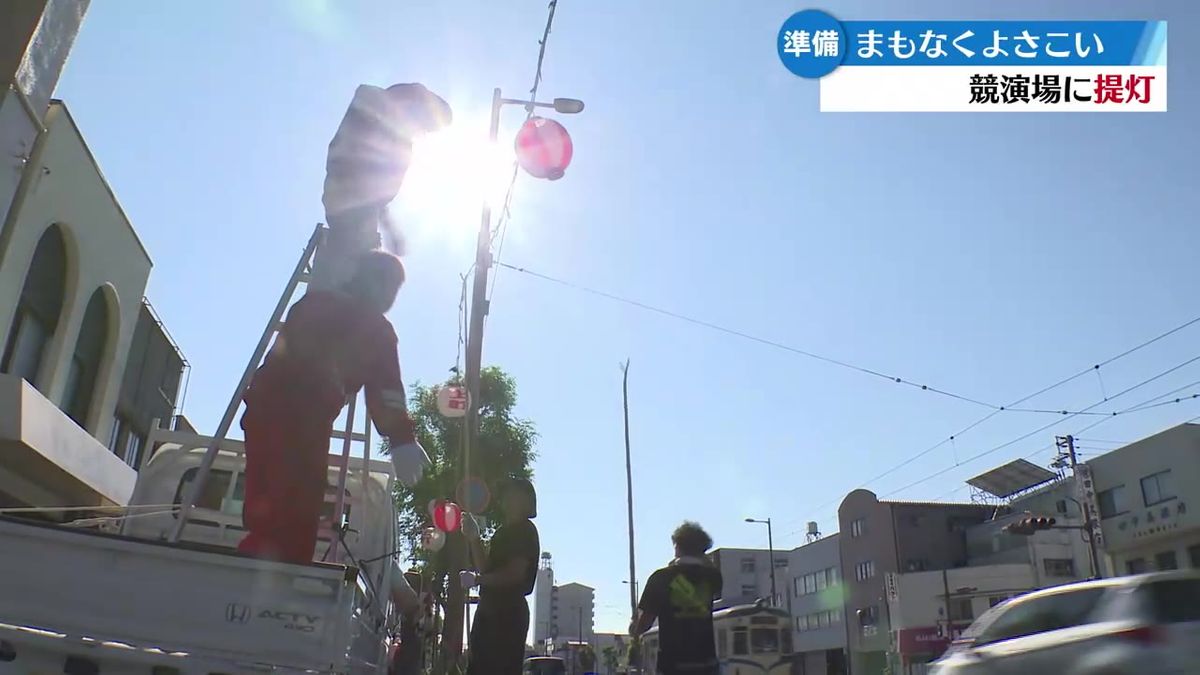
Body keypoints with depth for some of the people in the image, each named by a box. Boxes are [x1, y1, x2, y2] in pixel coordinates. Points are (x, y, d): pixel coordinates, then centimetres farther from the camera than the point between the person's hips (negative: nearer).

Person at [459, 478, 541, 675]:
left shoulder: (525, 530, -7)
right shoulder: (504, 530, 21)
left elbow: (515, 573, -18)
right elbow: (486, 567, 22)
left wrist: (476, 580, -13)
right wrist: (474, 539, 11)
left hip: (508, 612, -10)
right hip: (491, 609, 10)